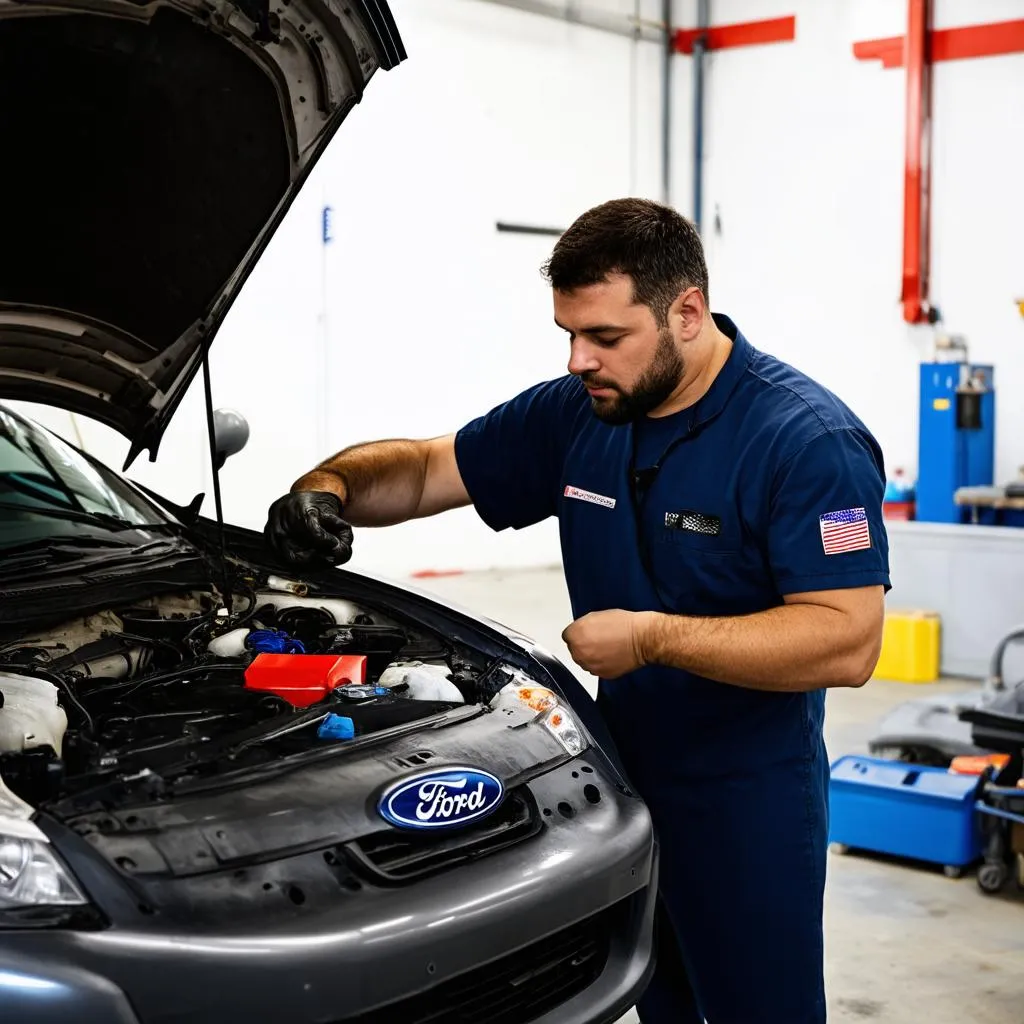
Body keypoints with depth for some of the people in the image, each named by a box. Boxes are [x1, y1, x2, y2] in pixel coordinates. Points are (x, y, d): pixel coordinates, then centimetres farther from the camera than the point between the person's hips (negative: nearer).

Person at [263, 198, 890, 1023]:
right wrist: (332, 485, -12)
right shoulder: (575, 414, 1)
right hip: (625, 768, 6)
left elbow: (847, 642, -26)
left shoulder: (807, 440, -19)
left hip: (747, 801, -6)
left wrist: (651, 637, -27)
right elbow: (425, 470, 10)